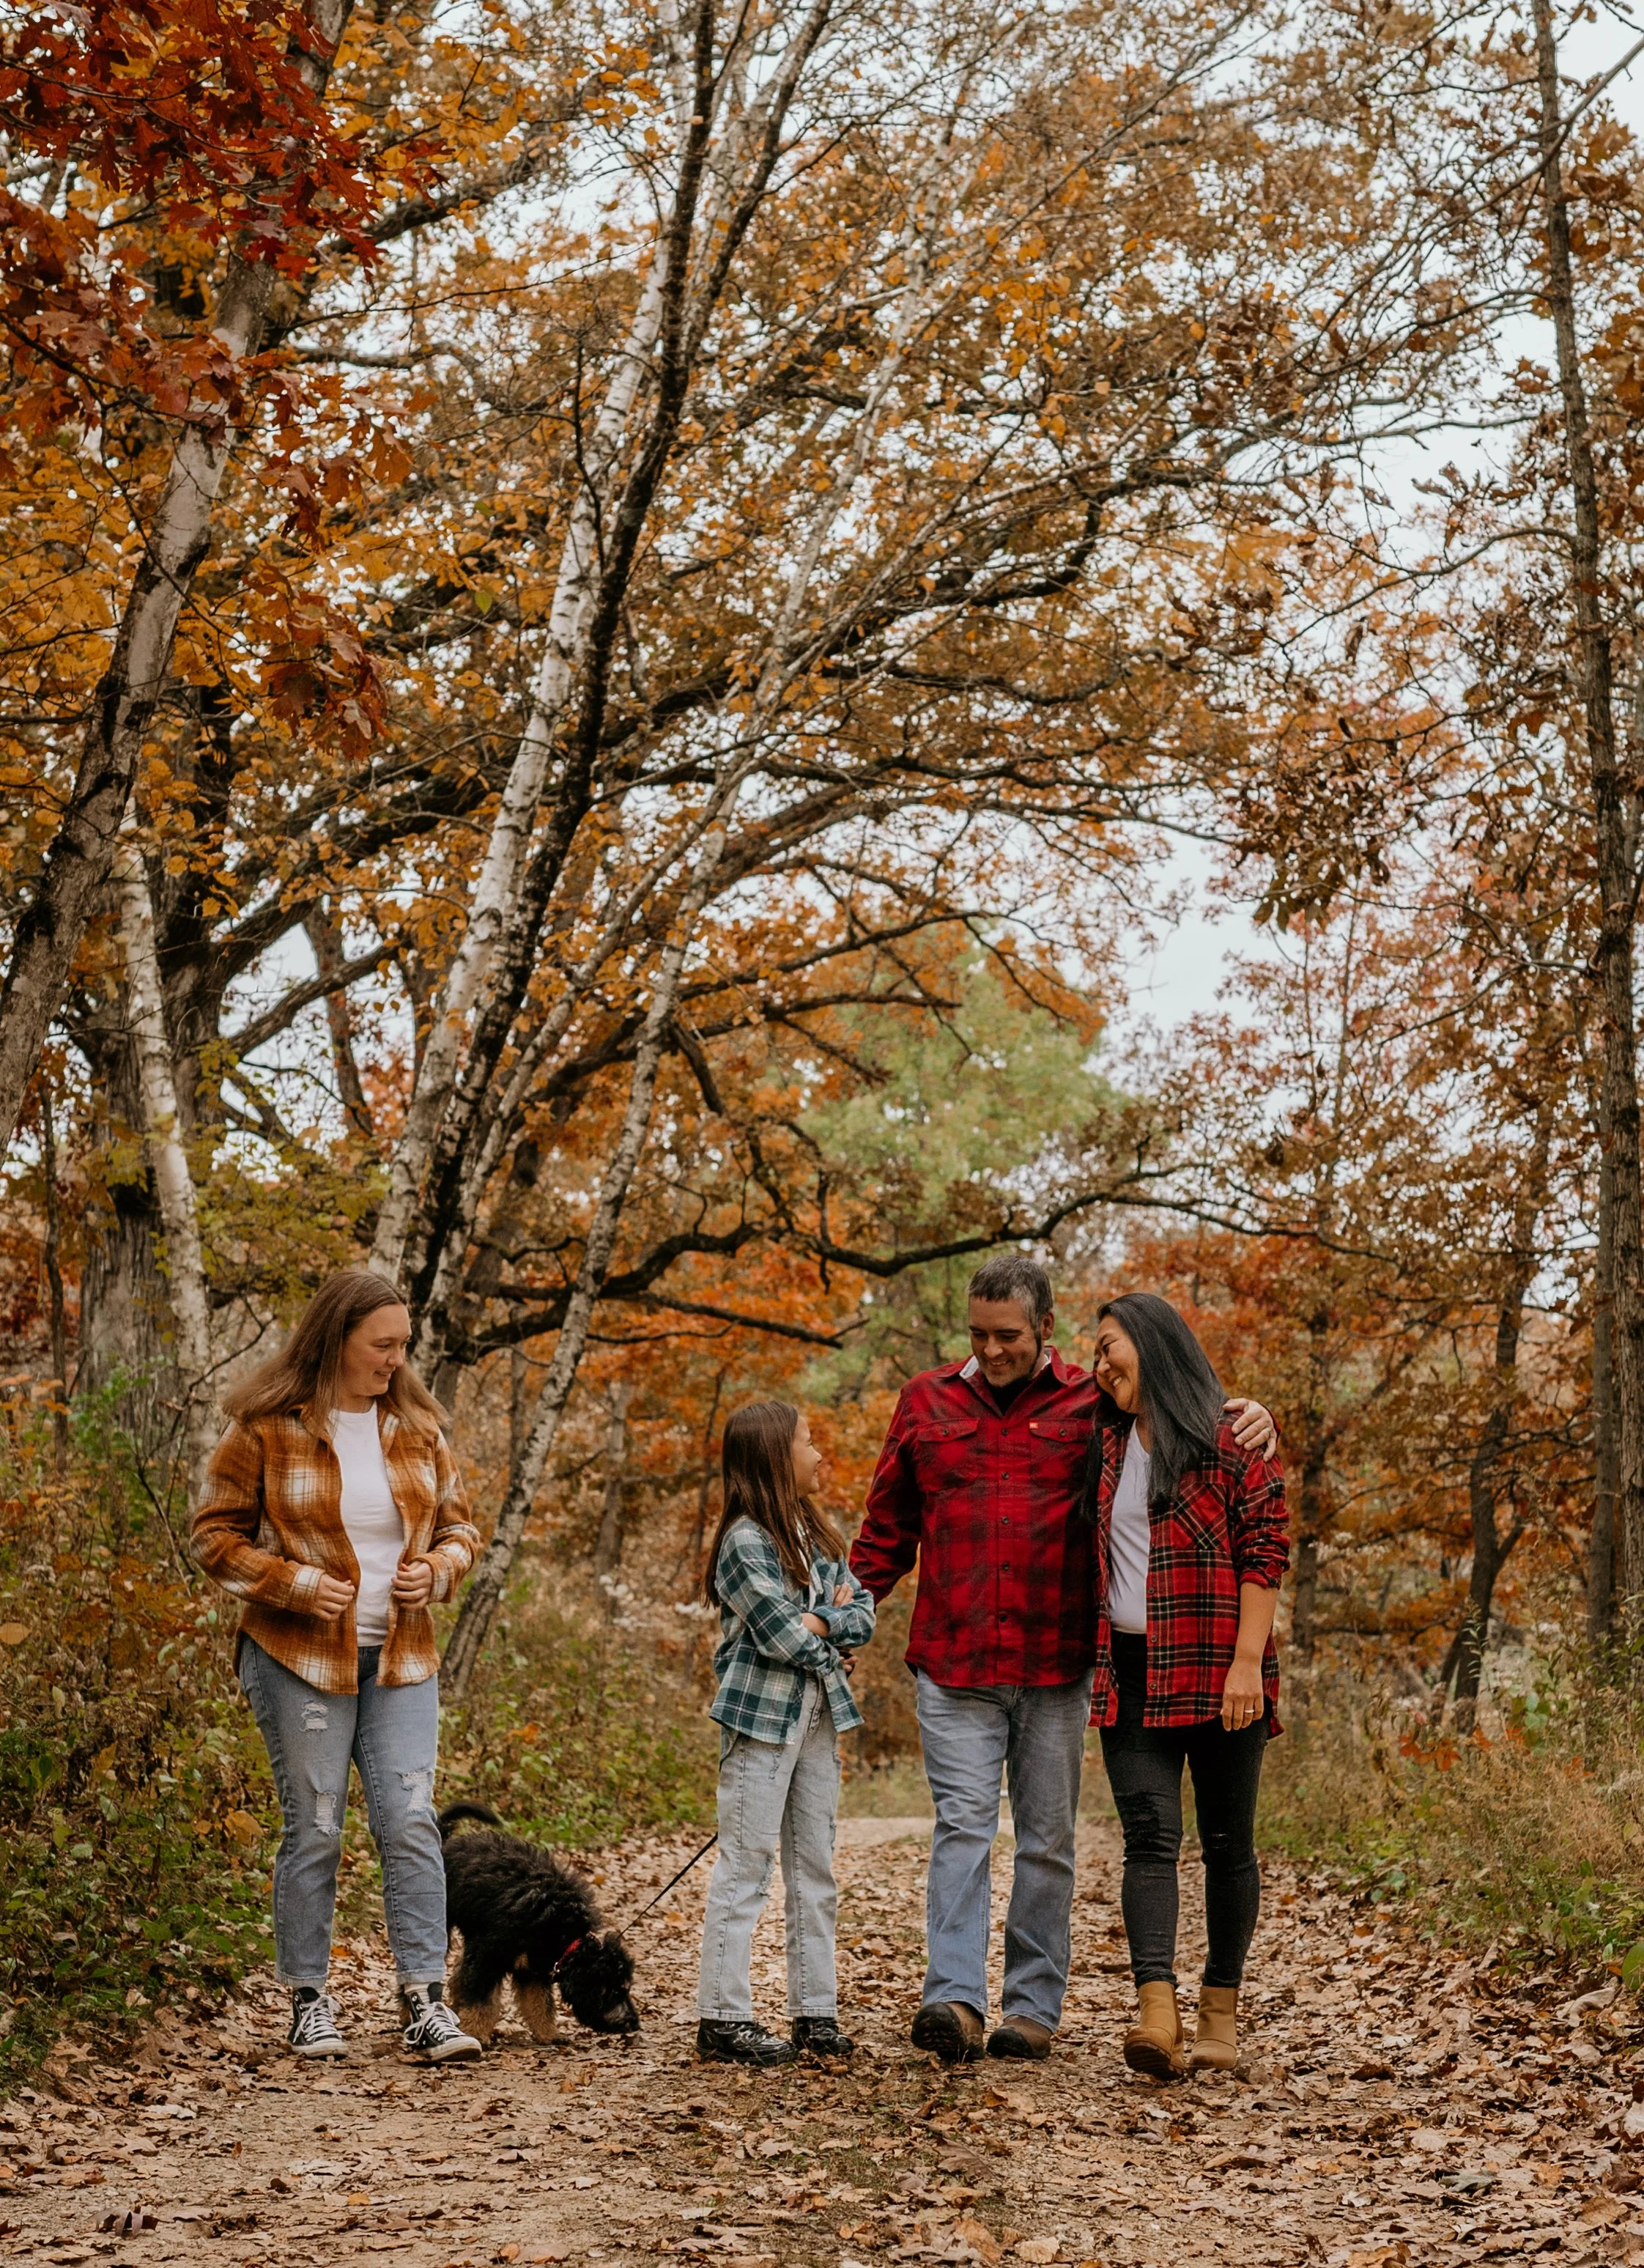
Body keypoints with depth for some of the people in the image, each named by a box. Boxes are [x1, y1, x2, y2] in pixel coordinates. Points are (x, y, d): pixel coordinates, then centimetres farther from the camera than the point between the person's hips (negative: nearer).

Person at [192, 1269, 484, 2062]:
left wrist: (438, 1568, -7)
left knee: (411, 1820, -5)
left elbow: (459, 1523, 15)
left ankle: (425, 2003, -1)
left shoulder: (417, 1425, 7)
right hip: (299, 1658, -3)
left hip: (400, 1659, 3)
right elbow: (215, 1535, -3)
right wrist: (296, 1582, -15)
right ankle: (308, 2001, 16)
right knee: (313, 1829, 3)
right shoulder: (264, 1429, -6)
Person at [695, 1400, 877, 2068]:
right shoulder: (745, 1541, -13)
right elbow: (786, 1637, -19)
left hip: (818, 1712, 8)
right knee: (746, 1864, -4)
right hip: (761, 1712, -8)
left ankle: (815, 2011, 16)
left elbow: (862, 1617, 7)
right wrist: (834, 1615, -2)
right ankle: (723, 2017, 1)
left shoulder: (817, 1532, 12)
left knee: (815, 1864, 10)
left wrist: (820, 1623, -11)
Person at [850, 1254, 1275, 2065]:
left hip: (1057, 1663, 0)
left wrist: (1249, 1419, -14)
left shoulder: (1093, 1406, 3)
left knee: (1046, 1839, 7)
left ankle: (1033, 2005, 15)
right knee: (962, 1824, -9)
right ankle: (954, 1999, -15)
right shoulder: (927, 1403, 9)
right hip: (952, 1662, 0)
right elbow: (888, 1528, 15)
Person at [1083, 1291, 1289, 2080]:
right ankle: (1157, 2011, -19)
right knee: (1148, 1835, -9)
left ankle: (1221, 2009, 15)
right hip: (1131, 1672, 4)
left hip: (1217, 1672, -4)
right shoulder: (1106, 1443, 13)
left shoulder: (1231, 1440, -4)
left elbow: (1265, 1552, -8)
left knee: (1227, 1842, 5)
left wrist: (1247, 1662, -16)